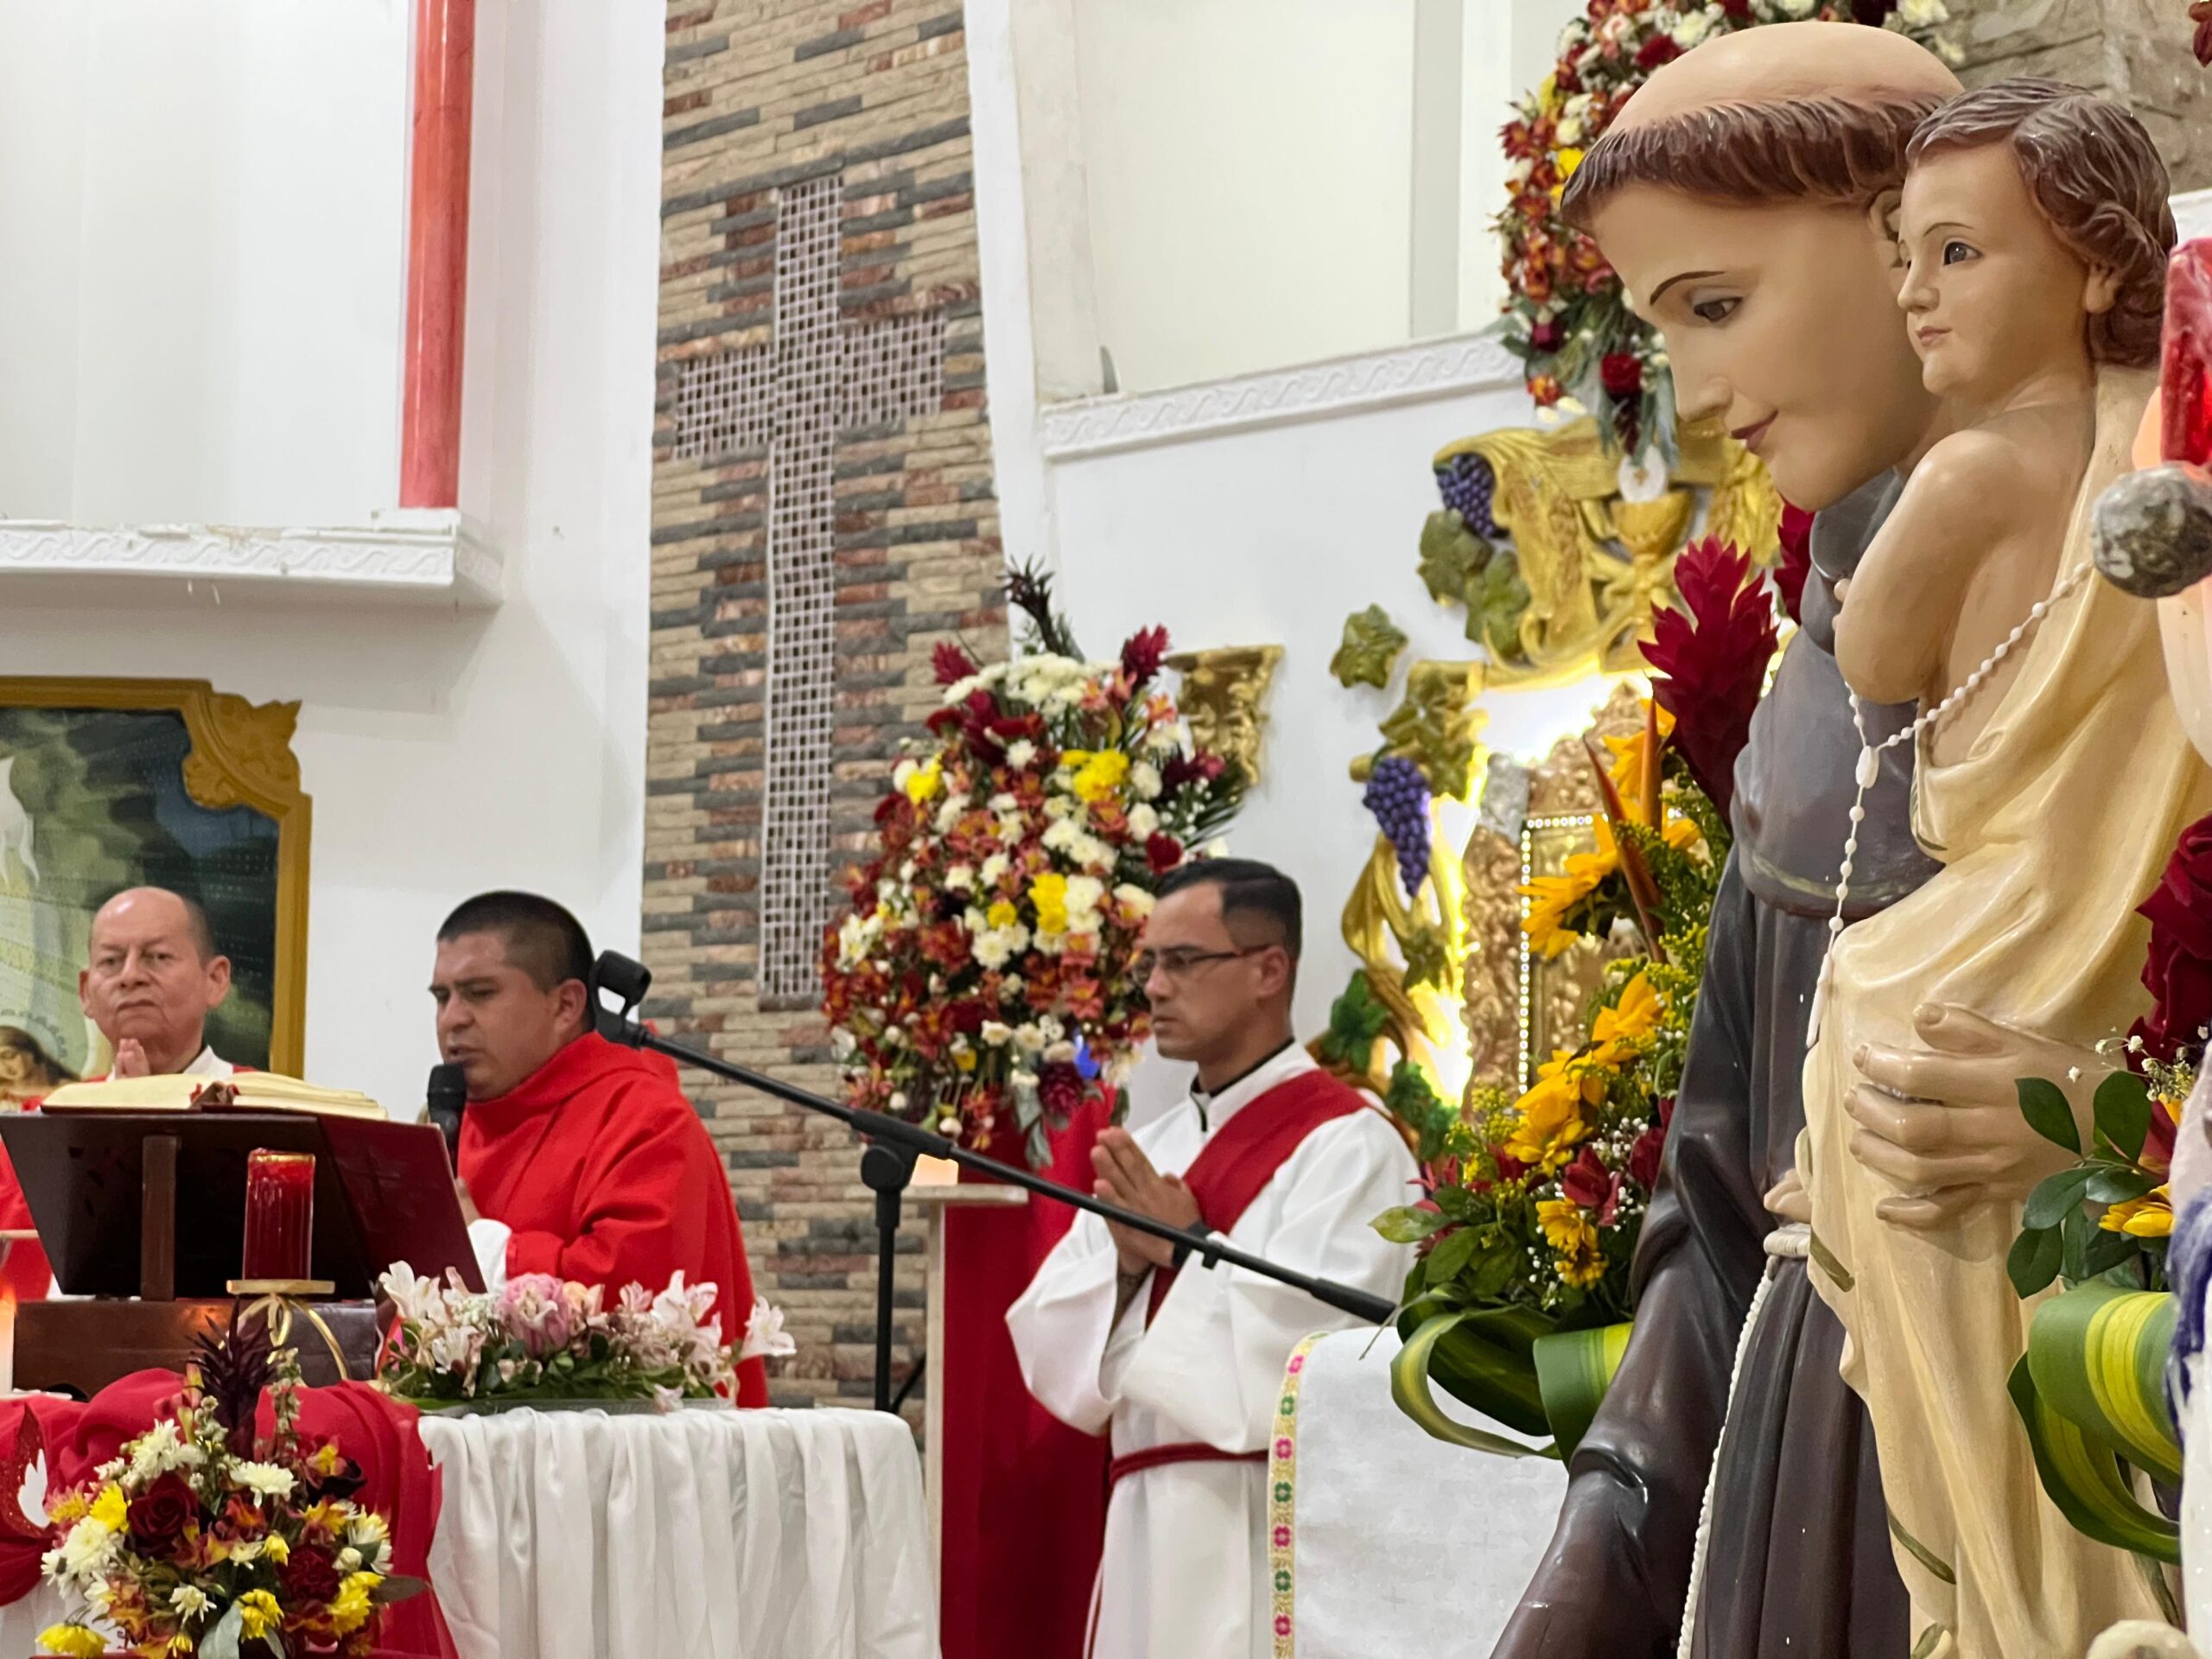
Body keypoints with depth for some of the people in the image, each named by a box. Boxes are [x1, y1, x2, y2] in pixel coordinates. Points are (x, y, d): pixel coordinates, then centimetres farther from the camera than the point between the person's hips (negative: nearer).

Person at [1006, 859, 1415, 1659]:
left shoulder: (1347, 1145, -7)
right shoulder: (1148, 1152, 15)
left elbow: (1326, 1343, -19)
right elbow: (1049, 1340, 9)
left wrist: (1182, 1250, -14)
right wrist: (1126, 1264, -9)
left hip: (1271, 1540, -7)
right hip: (1149, 1528, 7)